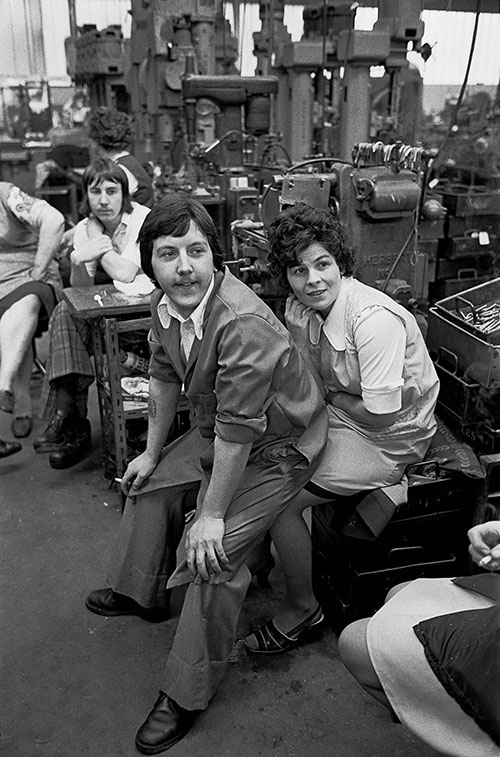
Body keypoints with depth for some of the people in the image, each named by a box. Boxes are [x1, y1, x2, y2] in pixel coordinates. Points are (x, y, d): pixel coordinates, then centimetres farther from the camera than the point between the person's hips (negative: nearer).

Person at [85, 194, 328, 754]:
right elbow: (165, 377, 6)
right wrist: (152, 453, 14)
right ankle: (142, 593, 42)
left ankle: (186, 696, 3)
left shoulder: (244, 325, -37)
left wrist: (213, 515, -23)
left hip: (277, 445, -8)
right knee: (150, 484, 17)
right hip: (216, 432, 9)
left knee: (214, 555, -17)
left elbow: (238, 430, -32)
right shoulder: (166, 305, -10)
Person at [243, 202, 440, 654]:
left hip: (390, 438, -8)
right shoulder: (298, 308, -5)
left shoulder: (375, 320, -30)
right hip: (339, 415, 8)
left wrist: (330, 394, -12)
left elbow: (380, 416, -28)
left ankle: (302, 604, 10)